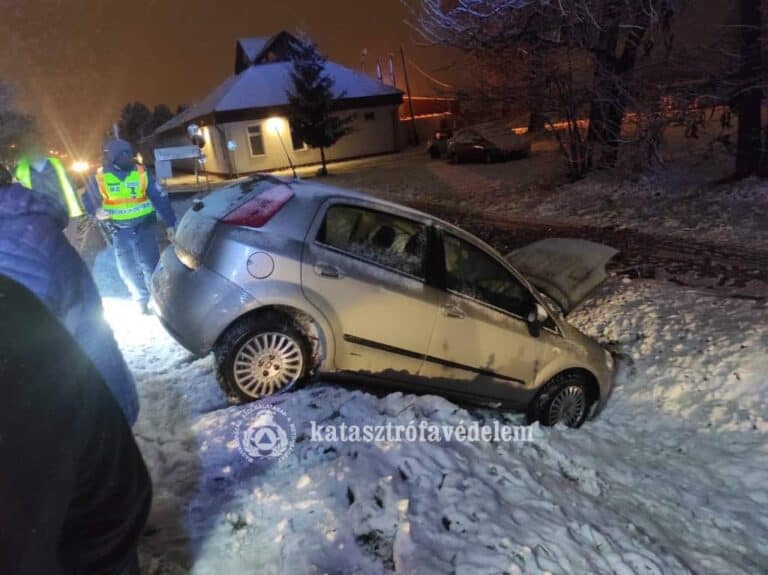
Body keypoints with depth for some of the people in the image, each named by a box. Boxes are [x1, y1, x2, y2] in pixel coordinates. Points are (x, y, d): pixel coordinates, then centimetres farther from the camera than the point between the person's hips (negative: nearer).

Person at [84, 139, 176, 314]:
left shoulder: (142, 173, -4)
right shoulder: (99, 177, -2)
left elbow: (160, 198, -2)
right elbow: (88, 200, 11)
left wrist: (169, 224, -5)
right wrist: (96, 211, -12)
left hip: (143, 228, -1)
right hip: (120, 232, 2)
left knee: (150, 266, 1)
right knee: (128, 271, 9)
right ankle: (142, 300, 27)